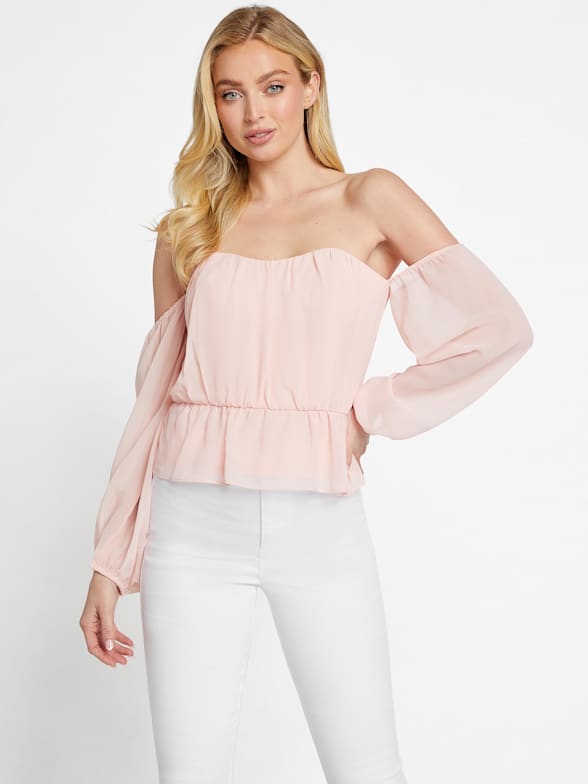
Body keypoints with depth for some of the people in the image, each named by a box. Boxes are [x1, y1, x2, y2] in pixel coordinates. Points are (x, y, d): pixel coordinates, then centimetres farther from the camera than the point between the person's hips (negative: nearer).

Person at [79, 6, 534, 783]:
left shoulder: (370, 200, 2)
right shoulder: (189, 230, 9)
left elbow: (499, 328, -5)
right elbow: (154, 400, 10)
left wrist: (371, 410, -5)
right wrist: (111, 564, 9)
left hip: (322, 527, -2)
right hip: (197, 527, 2)